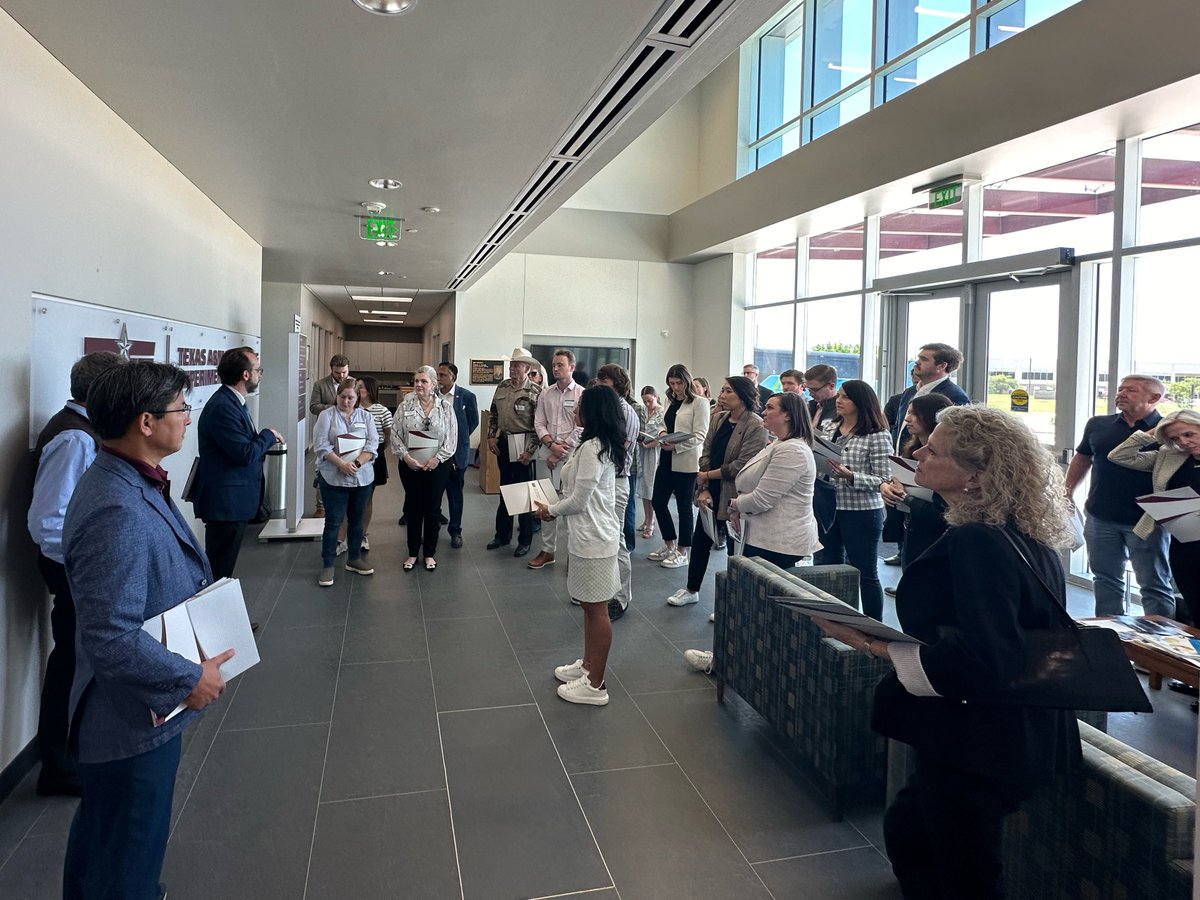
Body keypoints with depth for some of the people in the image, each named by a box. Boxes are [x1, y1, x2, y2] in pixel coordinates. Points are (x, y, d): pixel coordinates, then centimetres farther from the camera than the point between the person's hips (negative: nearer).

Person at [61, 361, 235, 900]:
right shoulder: (118, 513, -32)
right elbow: (111, 640, -34)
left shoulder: (133, 483, 1)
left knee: (100, 833, 31)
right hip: (135, 723, -10)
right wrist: (190, 679, -22)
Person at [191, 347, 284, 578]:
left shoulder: (233, 401, 12)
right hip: (225, 502, -10)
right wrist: (269, 435, -9)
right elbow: (245, 454, -23)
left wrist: (265, 440, 2)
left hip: (231, 500, 10)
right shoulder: (223, 407, -20)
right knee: (219, 569, -2)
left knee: (223, 567, 17)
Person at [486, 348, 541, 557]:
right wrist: (491, 436, 7)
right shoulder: (502, 387, 6)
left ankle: (525, 541, 14)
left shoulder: (535, 392, -12)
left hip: (522, 445, -6)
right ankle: (502, 535, 28)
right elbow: (494, 414, 16)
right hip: (503, 443, 6)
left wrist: (530, 450, -17)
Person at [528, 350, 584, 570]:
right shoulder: (545, 393, 10)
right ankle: (547, 550, 17)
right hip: (550, 454, 4)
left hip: (572, 455, -4)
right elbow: (539, 423, 7)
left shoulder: (582, 394, -3)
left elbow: (581, 428, -9)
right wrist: (552, 445, -10)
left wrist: (560, 452, -10)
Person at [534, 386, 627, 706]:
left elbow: (578, 501, -19)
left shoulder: (591, 448, -20)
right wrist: (555, 509, 12)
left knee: (596, 609, 0)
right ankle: (588, 664, 34)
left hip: (593, 539, -10)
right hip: (594, 534, 10)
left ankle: (595, 685, 10)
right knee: (591, 606, 20)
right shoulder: (605, 446, 10)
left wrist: (549, 510, -2)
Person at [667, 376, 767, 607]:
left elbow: (741, 466, -21)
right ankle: (691, 590, 34)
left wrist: (707, 475, -11)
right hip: (712, 494, 7)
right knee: (700, 541, 17)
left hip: (734, 496, -7)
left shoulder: (755, 426, -17)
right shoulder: (719, 419, 5)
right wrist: (704, 489, -7)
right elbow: (706, 454, 3)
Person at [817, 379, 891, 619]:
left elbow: (883, 480, -14)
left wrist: (850, 476, -26)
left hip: (861, 512, -6)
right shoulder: (830, 429, 7)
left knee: (865, 574, 6)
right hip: (828, 509, 7)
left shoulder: (877, 436, -11)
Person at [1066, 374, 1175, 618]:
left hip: (1146, 522, -4)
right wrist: (1067, 494, 12)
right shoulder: (1098, 425, 5)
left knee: (1155, 585, 4)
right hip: (1100, 518, 4)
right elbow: (1082, 459, 16)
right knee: (1105, 579, 14)